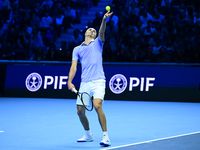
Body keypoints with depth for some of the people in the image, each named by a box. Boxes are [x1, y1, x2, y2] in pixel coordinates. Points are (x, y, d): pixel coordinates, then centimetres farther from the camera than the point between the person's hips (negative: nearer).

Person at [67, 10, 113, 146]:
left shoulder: (97, 43, 13)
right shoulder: (77, 49, 18)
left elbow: (102, 32, -8)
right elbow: (74, 66, 8)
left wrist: (104, 20, -27)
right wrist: (69, 81, -7)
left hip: (98, 81, -4)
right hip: (84, 83, 4)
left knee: (97, 106, -23)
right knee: (80, 111, 4)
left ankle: (105, 136, -17)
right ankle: (88, 135, 28)